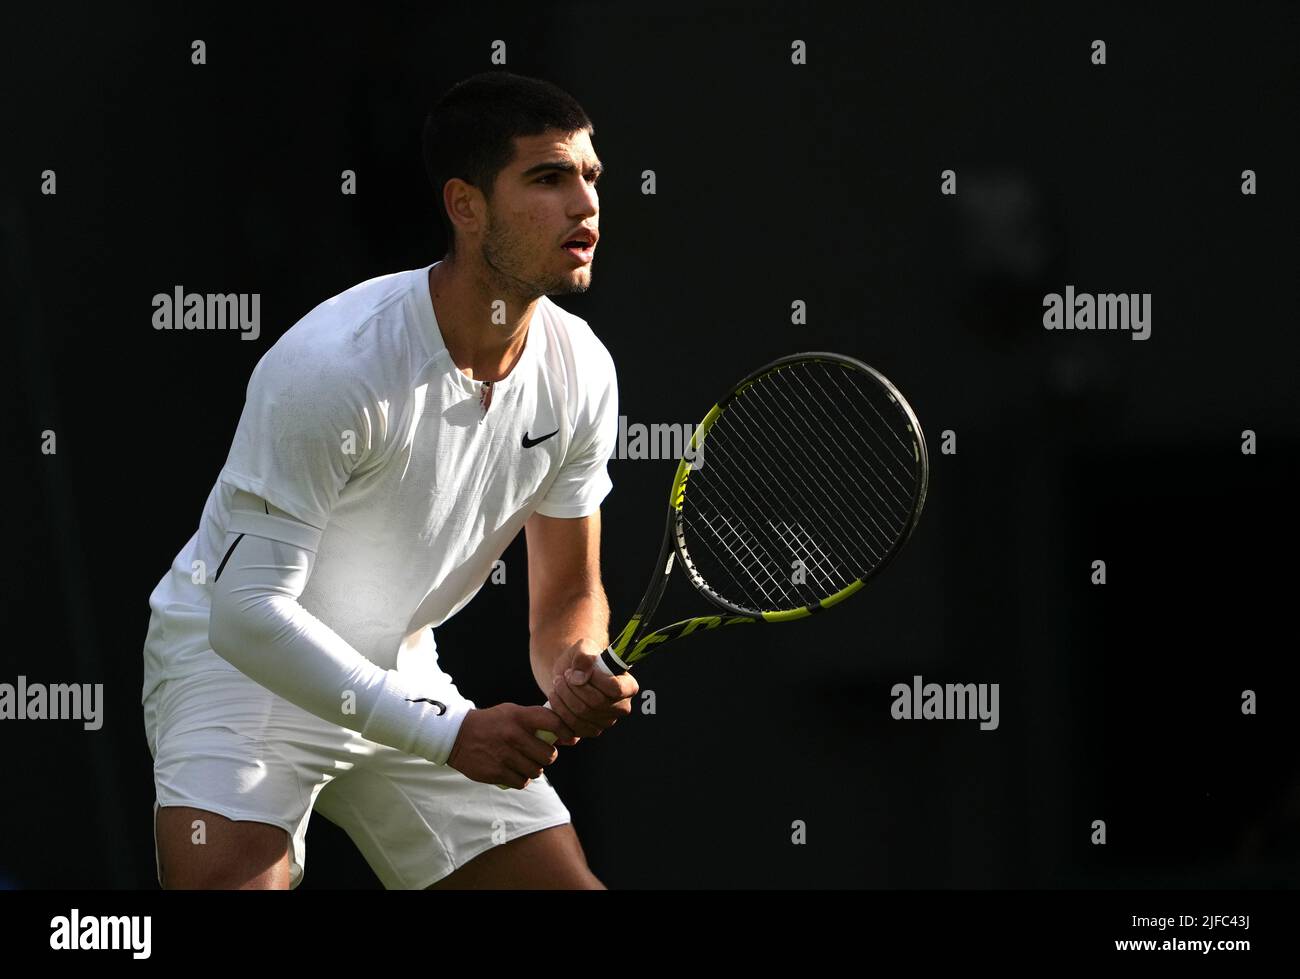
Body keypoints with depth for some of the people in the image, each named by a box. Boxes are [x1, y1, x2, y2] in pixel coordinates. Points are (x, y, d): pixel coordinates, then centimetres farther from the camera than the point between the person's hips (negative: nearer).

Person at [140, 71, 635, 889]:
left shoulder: (580, 370, -8)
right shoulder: (334, 365, -29)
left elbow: (568, 593, 4)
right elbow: (249, 612, -30)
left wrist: (576, 673, -21)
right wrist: (446, 732, -33)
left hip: (402, 676, 7)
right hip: (236, 662, -6)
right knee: (229, 878, -30)